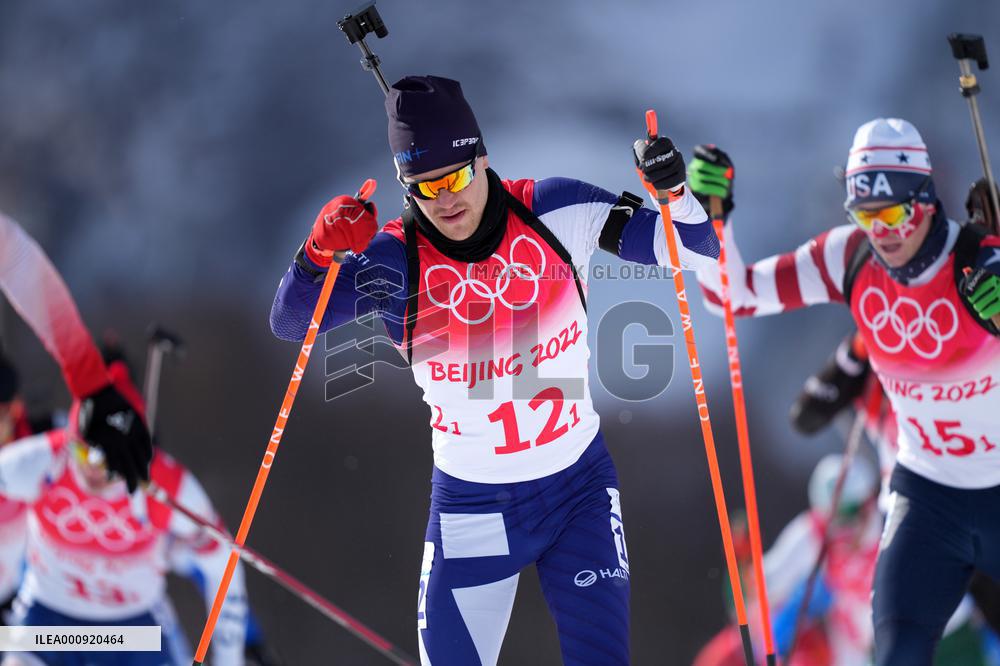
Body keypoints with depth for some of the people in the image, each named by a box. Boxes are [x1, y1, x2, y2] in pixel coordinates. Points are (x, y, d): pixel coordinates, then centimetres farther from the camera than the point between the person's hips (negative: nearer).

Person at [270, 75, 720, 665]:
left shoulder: (554, 211, -10)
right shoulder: (397, 260, -13)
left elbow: (697, 251, -5)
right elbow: (291, 323, -14)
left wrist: (673, 191, -26)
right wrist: (320, 254, -32)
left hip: (581, 487, 1)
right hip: (472, 507, -1)